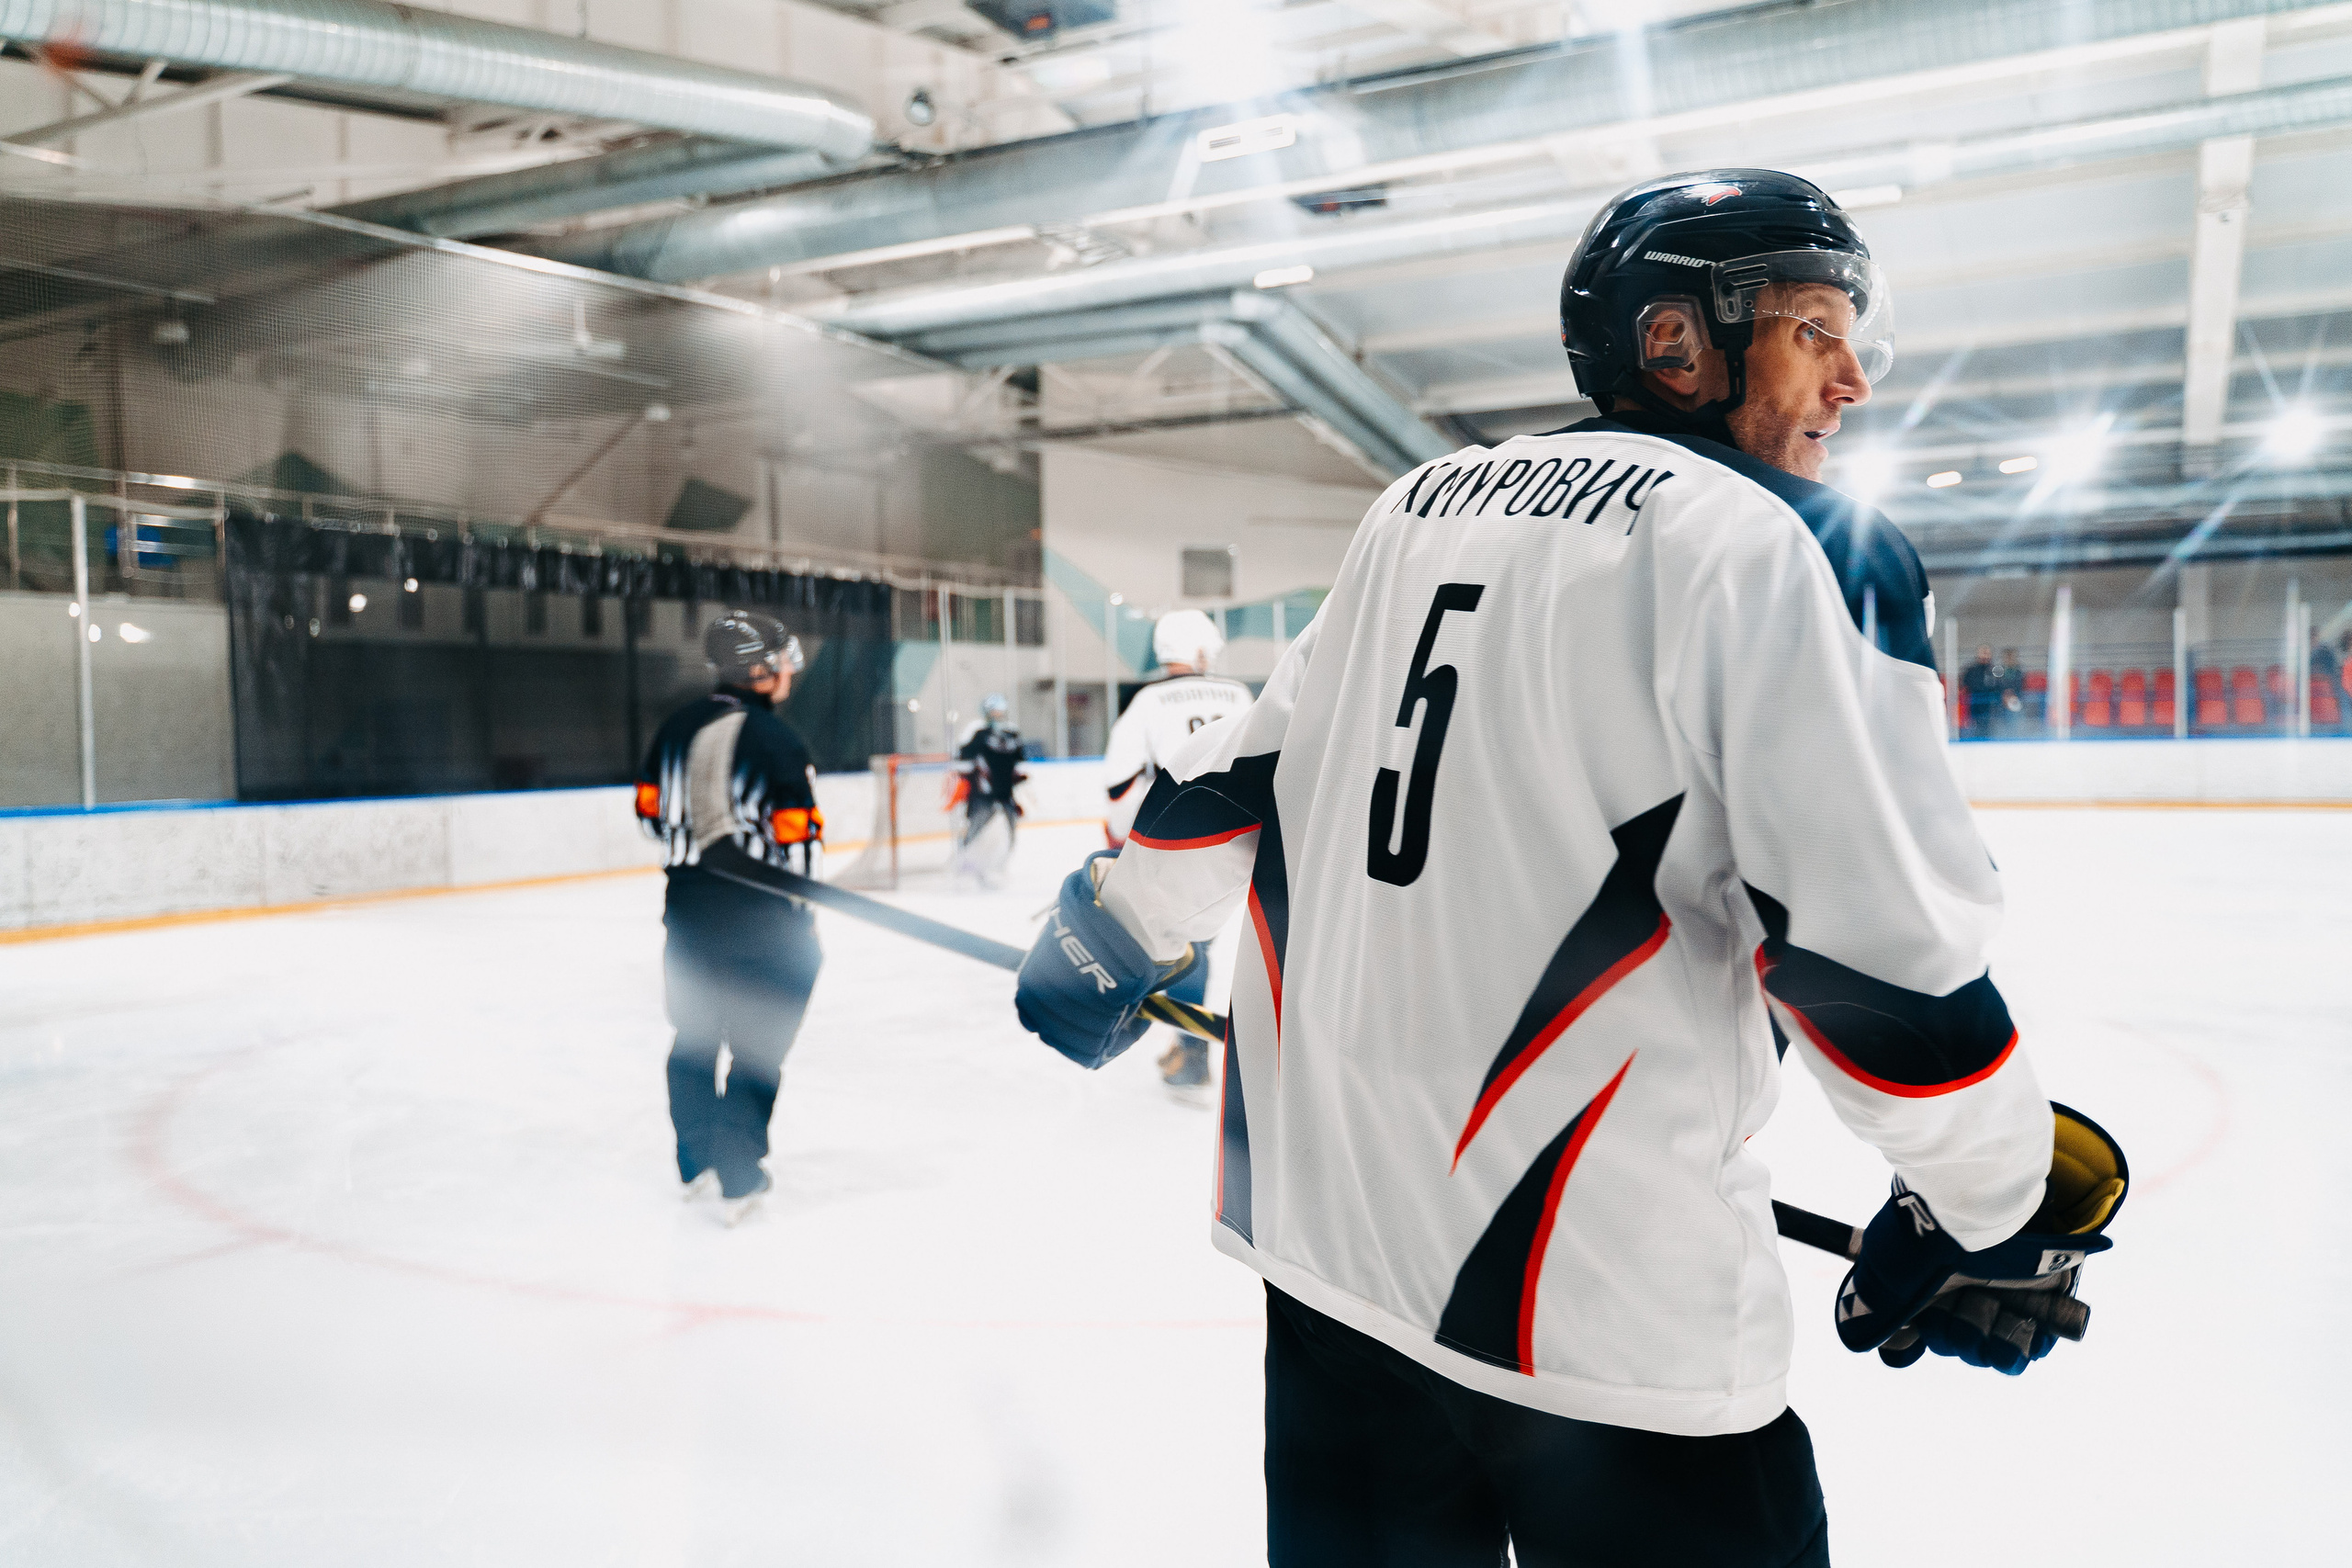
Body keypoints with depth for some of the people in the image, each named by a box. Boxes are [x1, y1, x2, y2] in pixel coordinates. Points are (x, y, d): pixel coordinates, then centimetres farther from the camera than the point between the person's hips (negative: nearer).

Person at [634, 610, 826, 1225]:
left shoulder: (676, 727, 4)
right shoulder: (775, 741, -15)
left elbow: (651, 810, 11)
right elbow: (799, 839, -16)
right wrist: (803, 914, -3)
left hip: (687, 904, 6)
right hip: (757, 913, -6)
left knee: (695, 1034, 18)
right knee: (756, 1043, 5)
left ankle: (696, 1164, 30)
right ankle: (738, 1179, 9)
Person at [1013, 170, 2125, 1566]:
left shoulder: (1416, 507, 11)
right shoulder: (1795, 547, -9)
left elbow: (1246, 764, 17)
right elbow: (1884, 939, -15)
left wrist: (1117, 930, 32)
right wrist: (2005, 1202, 1)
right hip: (1601, 1295, -6)